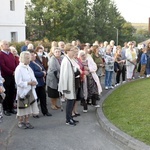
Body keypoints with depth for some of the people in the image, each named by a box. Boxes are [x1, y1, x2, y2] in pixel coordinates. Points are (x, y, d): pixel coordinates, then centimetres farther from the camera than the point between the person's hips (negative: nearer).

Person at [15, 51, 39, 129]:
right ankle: (20, 122, 21)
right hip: (23, 91, -6)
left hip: (30, 91, 6)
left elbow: (33, 78, 13)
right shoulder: (19, 69, -14)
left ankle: (27, 122, 23)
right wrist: (29, 83, -22)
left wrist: (34, 82, -9)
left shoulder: (29, 68, 8)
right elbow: (19, 82, -19)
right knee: (22, 108, 5)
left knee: (29, 107, 11)